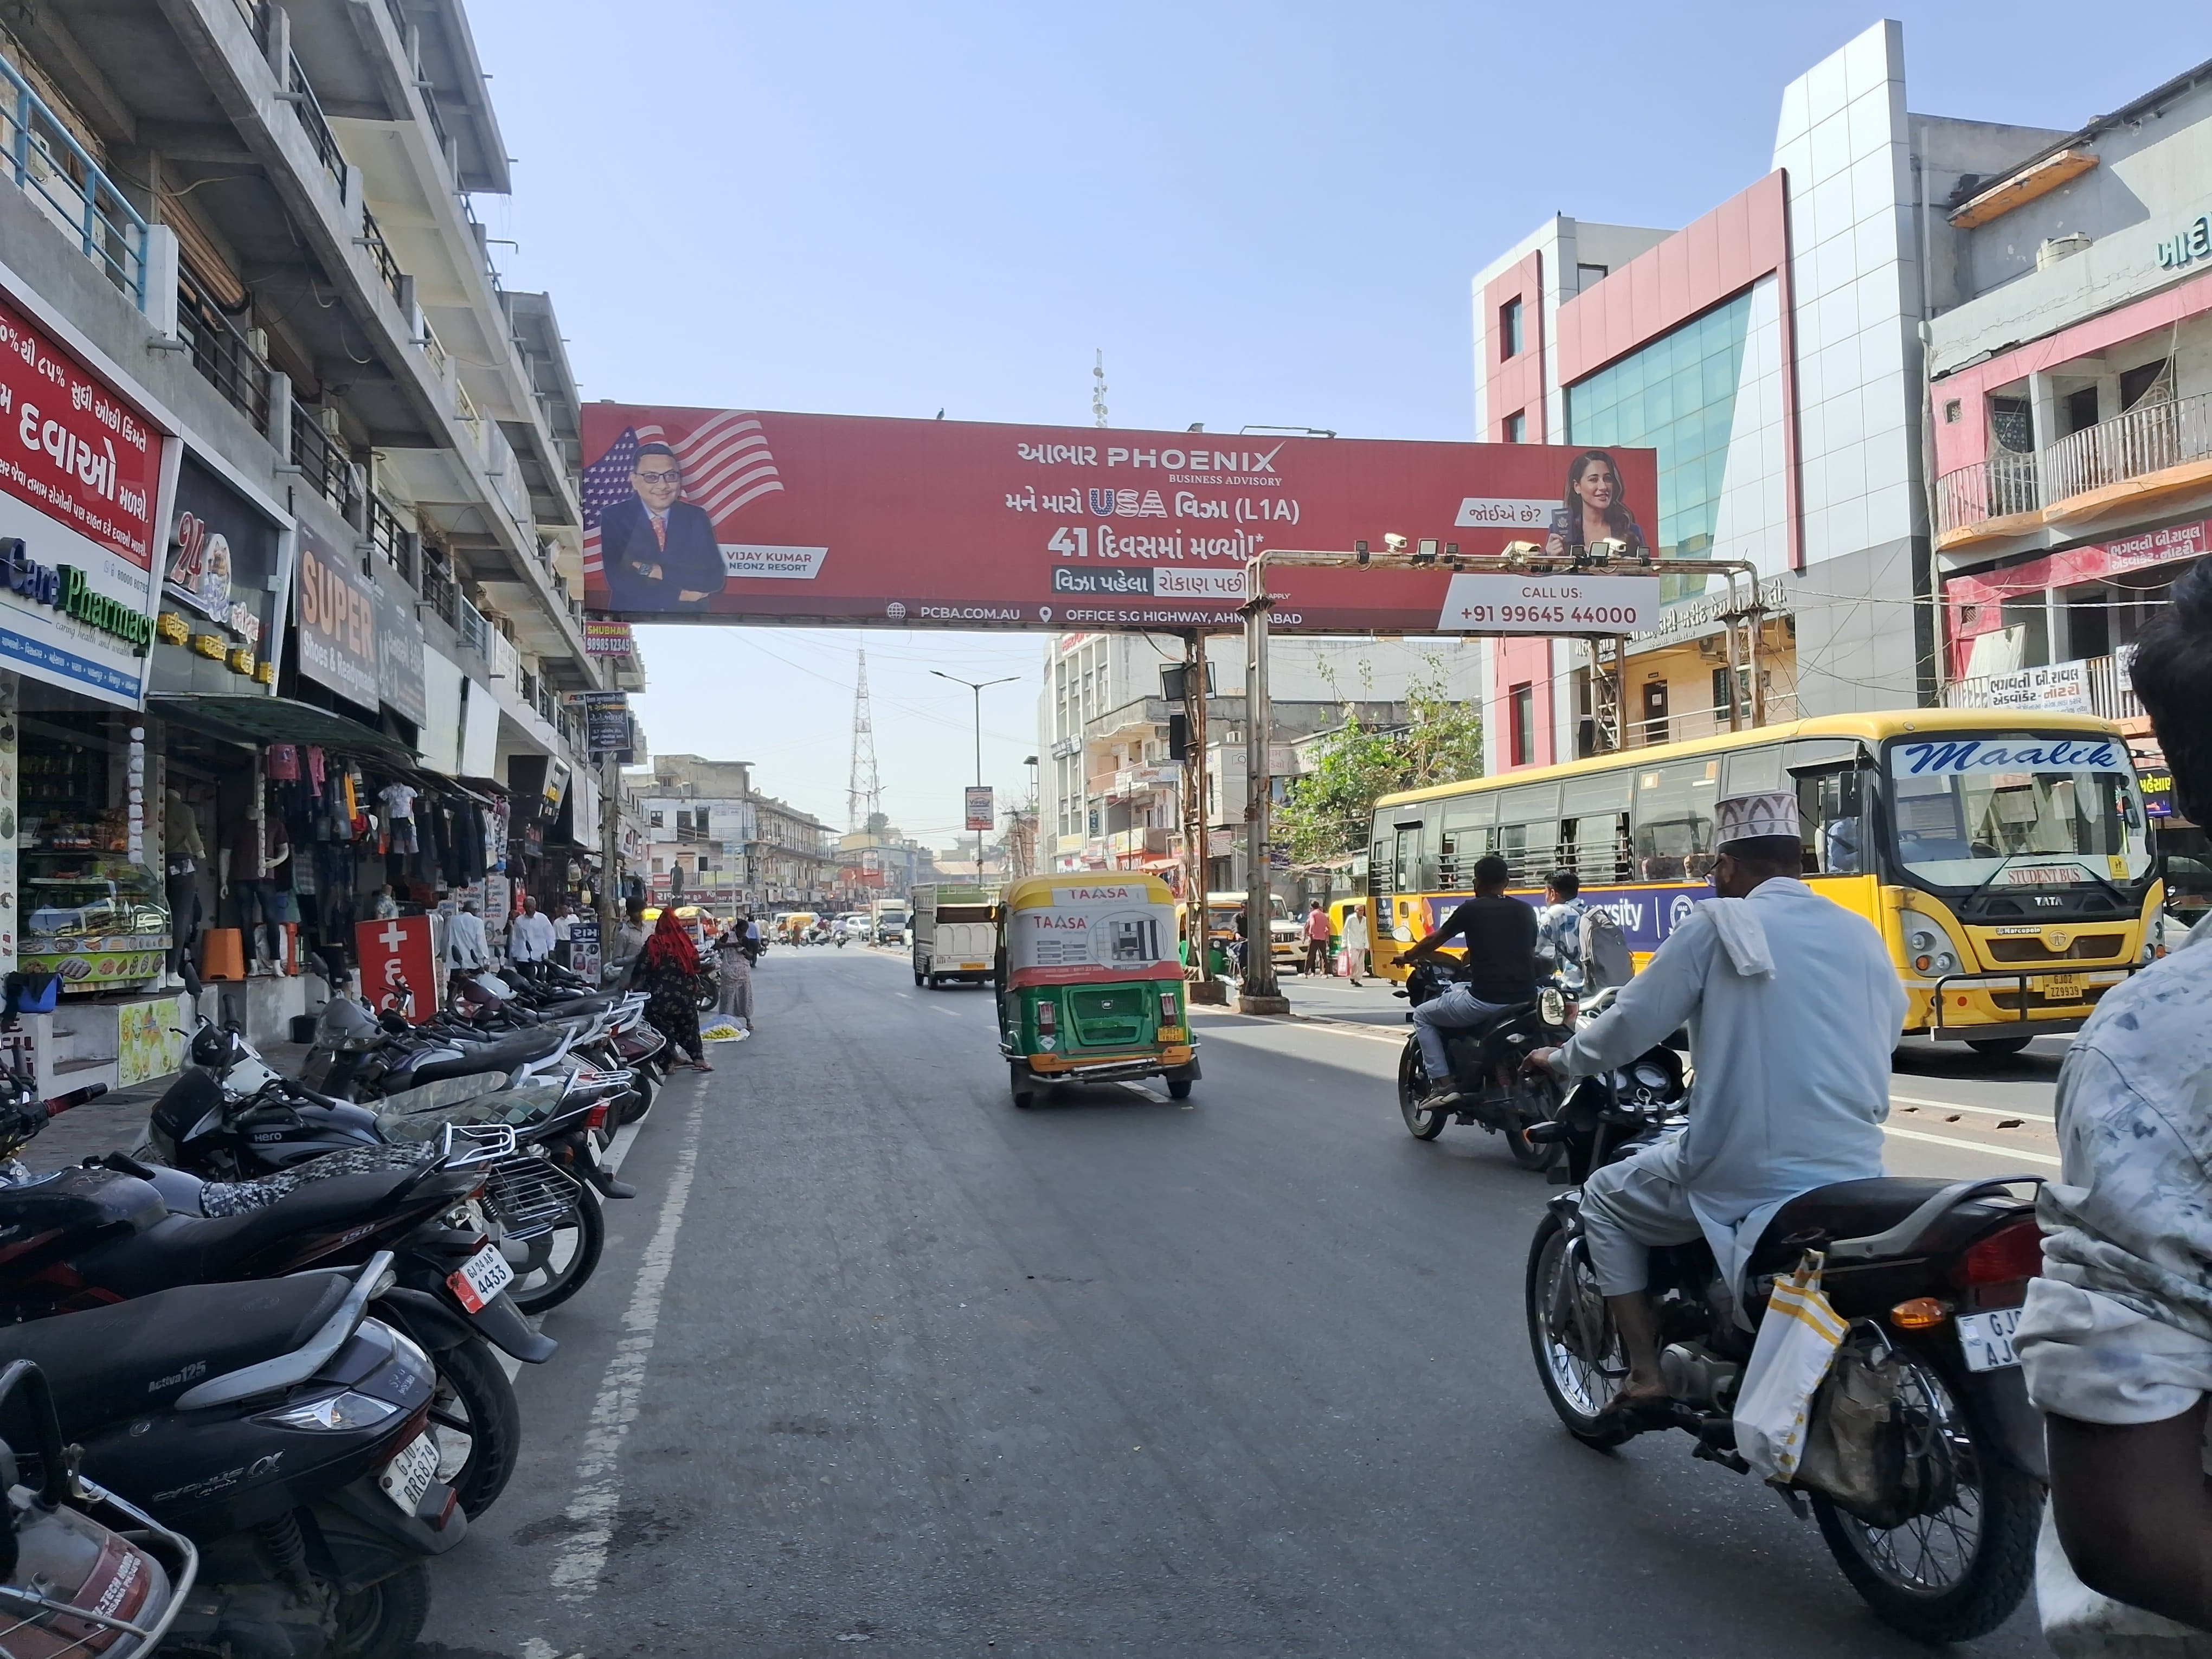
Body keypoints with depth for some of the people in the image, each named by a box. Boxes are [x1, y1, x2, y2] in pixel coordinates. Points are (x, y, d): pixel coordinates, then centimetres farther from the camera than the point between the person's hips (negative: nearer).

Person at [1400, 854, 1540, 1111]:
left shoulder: (1472, 909, 1)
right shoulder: (1526, 911, 14)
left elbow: (1435, 941, 12)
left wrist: (1408, 957, 32)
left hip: (1486, 999, -6)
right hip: (1525, 999, 6)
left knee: (1423, 1015, 17)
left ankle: (1442, 1084, 3)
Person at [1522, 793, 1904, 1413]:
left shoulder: (1717, 925, -5)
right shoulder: (1862, 934, 9)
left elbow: (1630, 1025, -3)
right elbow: (1887, 1030, 19)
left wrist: (1561, 1060, 16)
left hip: (1742, 1175, -5)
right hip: (1855, 1176, 5)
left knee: (1606, 1198, 20)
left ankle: (1645, 1372, 12)